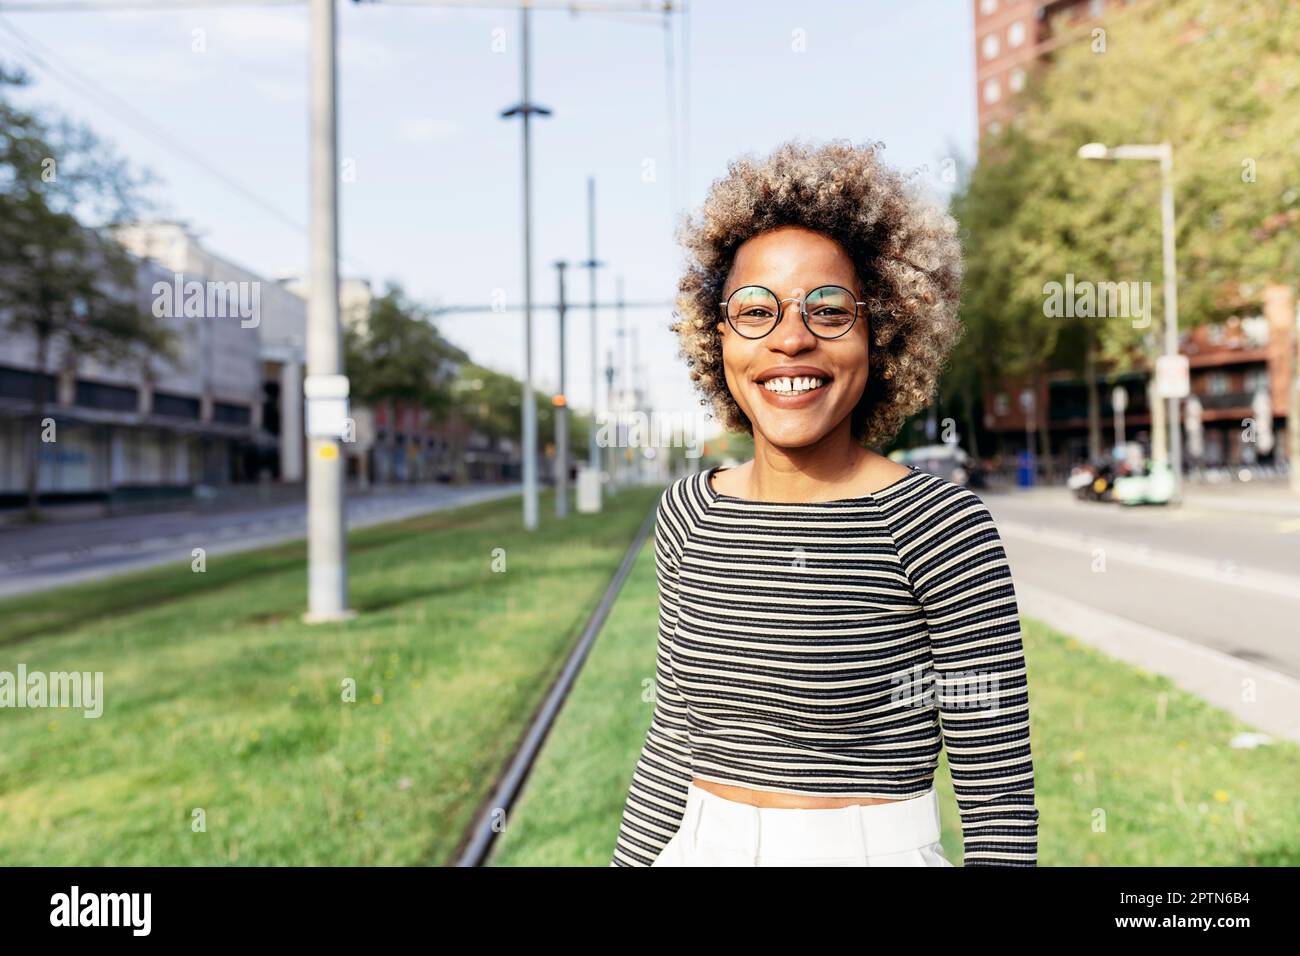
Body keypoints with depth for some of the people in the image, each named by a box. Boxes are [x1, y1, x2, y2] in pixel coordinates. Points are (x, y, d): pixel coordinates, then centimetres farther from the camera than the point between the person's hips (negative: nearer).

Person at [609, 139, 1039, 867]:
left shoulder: (943, 525, -17)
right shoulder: (688, 513, -2)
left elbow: (1000, 796, -13)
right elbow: (676, 738, 6)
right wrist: (630, 858, 8)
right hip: (701, 846, 5)